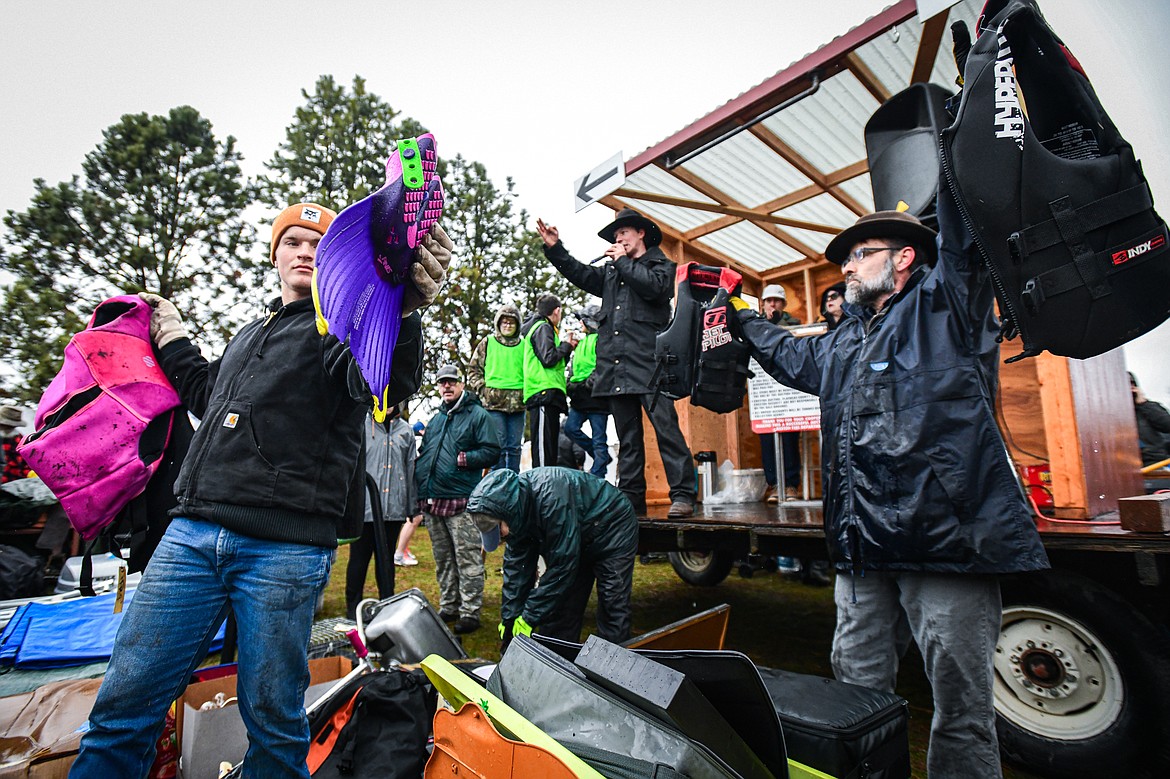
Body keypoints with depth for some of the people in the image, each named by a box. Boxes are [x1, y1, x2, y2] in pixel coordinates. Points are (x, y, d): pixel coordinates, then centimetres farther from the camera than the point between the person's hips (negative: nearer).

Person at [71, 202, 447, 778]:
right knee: (124, 701, 10)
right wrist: (171, 341, 36)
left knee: (272, 719, 7)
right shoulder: (251, 333, 23)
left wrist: (401, 309, -43)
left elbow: (388, 382, -23)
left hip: (284, 550, -6)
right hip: (192, 534, 6)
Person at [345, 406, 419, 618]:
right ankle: (353, 608, 24)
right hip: (363, 507, -3)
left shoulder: (405, 430, 9)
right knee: (359, 559, 8)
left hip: (394, 508, 3)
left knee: (387, 559, 15)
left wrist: (411, 507, 12)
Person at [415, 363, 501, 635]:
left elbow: (492, 452, -9)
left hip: (461, 501, -7)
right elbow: (423, 452, 28)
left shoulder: (477, 415, 0)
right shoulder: (435, 419, 21)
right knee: (443, 559, 16)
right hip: (432, 501, 7)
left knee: (468, 559, -3)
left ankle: (470, 612, 5)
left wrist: (462, 458, -15)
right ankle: (448, 607, 27)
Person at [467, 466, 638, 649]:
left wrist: (530, 617, -25)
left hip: (612, 529, -7)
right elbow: (516, 565, -6)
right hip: (579, 540, 7)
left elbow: (562, 565, -33)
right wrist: (508, 618, -7)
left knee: (613, 606, -8)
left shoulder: (552, 497, -39)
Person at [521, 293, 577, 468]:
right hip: (544, 393, -10)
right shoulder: (543, 328, -3)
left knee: (549, 447, 12)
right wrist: (566, 345, -1)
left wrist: (567, 345, 19)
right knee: (544, 447, -14)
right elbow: (549, 358, -16)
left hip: (548, 396, 10)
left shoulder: (544, 328, 27)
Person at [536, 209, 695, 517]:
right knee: (627, 436, 7)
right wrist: (555, 248, 14)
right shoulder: (610, 271, 26)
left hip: (648, 364, -6)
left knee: (666, 427, -10)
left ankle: (682, 495, -6)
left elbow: (653, 286, -11)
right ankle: (631, 497, 13)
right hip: (616, 367, 6)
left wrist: (623, 261, 0)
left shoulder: (662, 265, 9)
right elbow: (580, 273, 24)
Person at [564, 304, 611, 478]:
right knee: (570, 428, 2)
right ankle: (602, 457, 14)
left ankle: (597, 476, 0)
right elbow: (574, 366, 27)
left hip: (595, 394, -9)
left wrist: (587, 384, -18)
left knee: (598, 438, -4)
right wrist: (571, 384, 13)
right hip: (580, 397, 9)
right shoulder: (582, 342, 24)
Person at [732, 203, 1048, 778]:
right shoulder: (844, 342, 23)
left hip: (945, 533, -6)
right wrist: (739, 314, 41)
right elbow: (789, 356, 39)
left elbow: (967, 231, -10)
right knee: (855, 692, 14)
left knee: (960, 704, 6)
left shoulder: (944, 303, 4)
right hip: (864, 546, 7)